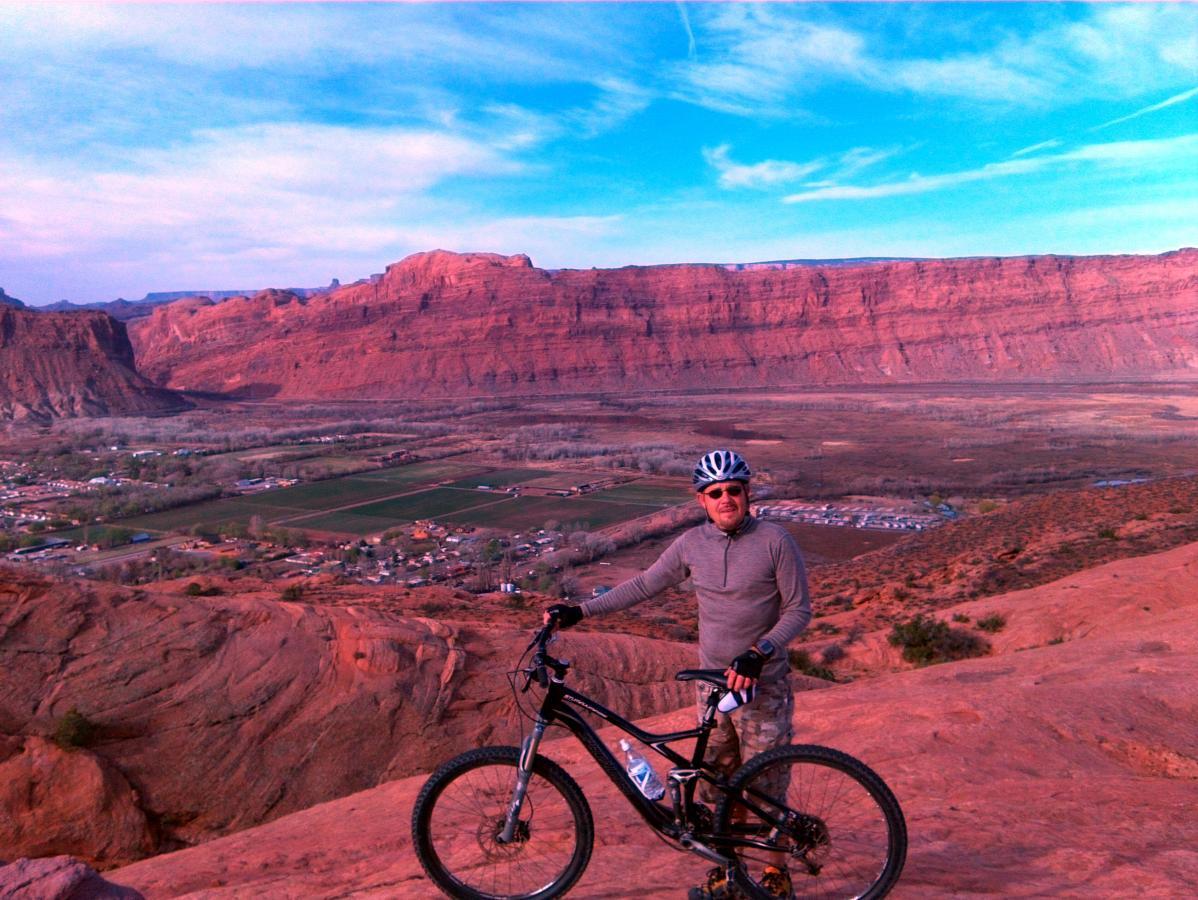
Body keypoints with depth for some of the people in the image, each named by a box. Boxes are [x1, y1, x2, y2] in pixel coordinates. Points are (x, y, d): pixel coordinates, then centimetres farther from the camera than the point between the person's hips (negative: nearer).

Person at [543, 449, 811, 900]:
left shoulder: (775, 540, -12)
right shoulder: (692, 543, -1)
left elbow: (799, 609, -9)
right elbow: (644, 584, 8)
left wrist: (759, 652, -23)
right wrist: (580, 611, 3)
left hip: (762, 685, -4)